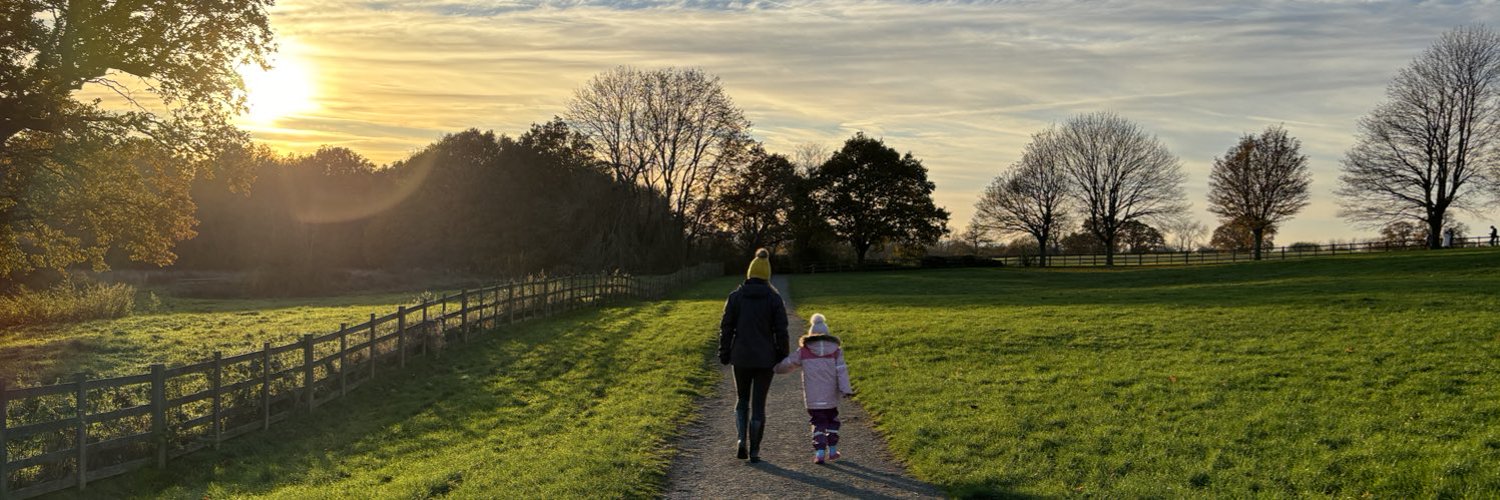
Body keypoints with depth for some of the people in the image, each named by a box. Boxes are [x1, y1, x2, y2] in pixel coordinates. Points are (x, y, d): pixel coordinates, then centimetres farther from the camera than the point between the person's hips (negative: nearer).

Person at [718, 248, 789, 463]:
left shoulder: (736, 296, -2)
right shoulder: (774, 298, -4)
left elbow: (726, 327, -1)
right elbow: (781, 330, -5)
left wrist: (724, 354, 7)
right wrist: (782, 357, 4)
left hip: (741, 358, 1)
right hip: (765, 359, -1)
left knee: (742, 400, 18)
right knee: (758, 404, 5)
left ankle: (740, 439, 0)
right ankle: (754, 450, 5)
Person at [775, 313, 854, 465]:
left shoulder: (803, 352, 1)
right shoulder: (835, 351, 3)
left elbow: (786, 365, 6)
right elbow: (841, 371, -7)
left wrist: (776, 368, 26)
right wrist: (845, 389, -13)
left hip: (812, 398, -1)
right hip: (830, 396, 1)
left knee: (818, 423, 7)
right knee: (832, 420, 20)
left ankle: (819, 451, -6)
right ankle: (832, 450, 20)